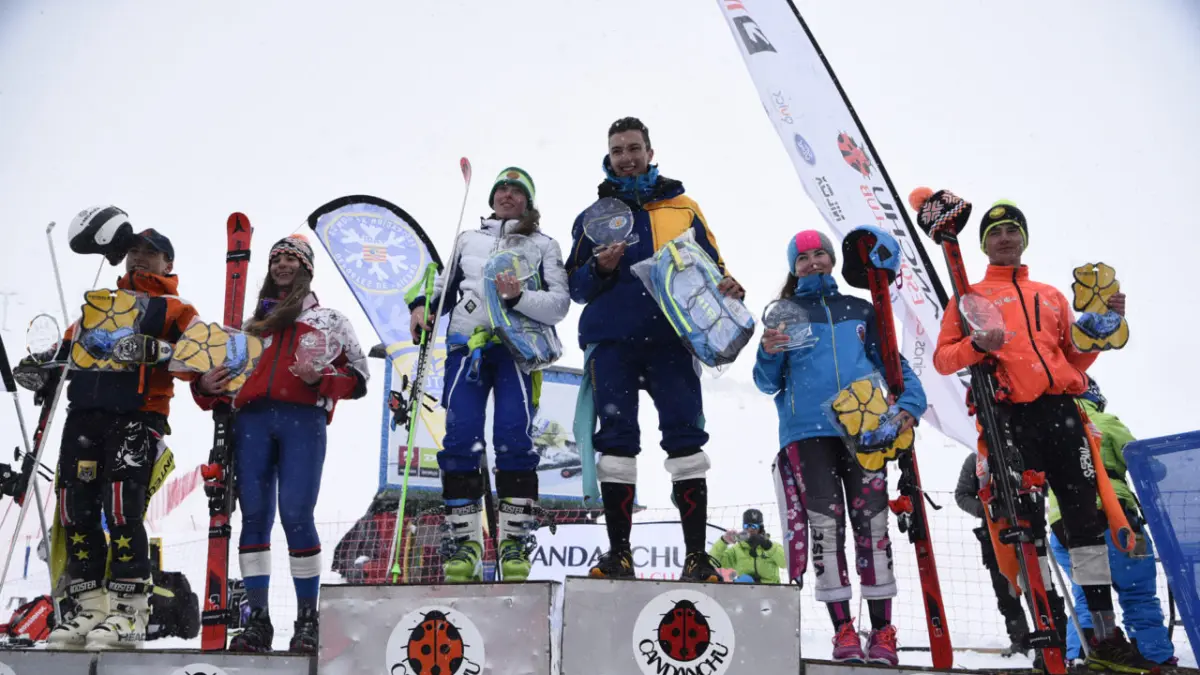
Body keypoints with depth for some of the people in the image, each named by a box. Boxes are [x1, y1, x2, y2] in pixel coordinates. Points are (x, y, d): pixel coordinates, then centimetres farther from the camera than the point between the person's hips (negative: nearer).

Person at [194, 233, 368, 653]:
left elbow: (357, 376, 8)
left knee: (296, 516, -11)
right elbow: (231, 368, 28)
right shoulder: (253, 321, 29)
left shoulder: (328, 320, 18)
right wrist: (206, 386, 6)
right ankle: (257, 620, 4)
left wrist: (319, 379, -10)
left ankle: (307, 619, 0)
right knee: (254, 516, -2)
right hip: (252, 419, 4)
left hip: (302, 419, -4)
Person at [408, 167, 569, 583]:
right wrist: (423, 306, 8)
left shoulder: (543, 245, 15)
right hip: (466, 345, 2)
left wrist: (518, 298, -14)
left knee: (514, 439, -15)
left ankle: (515, 543, -7)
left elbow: (560, 305, 3)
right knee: (460, 440, -10)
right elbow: (445, 287, 29)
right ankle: (465, 544, -5)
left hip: (517, 346, -2)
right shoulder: (467, 241, 25)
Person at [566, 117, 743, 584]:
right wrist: (601, 268, -9)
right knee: (616, 442, -1)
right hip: (611, 342, 1)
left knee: (686, 439, -6)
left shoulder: (684, 208, 16)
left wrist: (727, 286, -9)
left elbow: (711, 268, 14)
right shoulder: (594, 216, 17)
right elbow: (576, 287, 13)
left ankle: (697, 555, -2)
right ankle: (618, 553, 5)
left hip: (671, 340, 0)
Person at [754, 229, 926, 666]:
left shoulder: (860, 311, 18)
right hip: (807, 430, -1)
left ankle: (882, 631, 5)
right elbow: (769, 384, 10)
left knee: (872, 523, -1)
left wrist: (910, 404, 0)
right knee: (826, 524, -5)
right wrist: (769, 353, -11)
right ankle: (843, 630, 1)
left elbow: (893, 362, 18)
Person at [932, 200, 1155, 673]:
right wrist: (976, 345, -14)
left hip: (1061, 410, 4)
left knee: (1086, 519, 1)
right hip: (1011, 418, -3)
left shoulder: (1051, 296, 24)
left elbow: (1076, 358, 21)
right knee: (1028, 526, -3)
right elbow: (942, 359, 4)